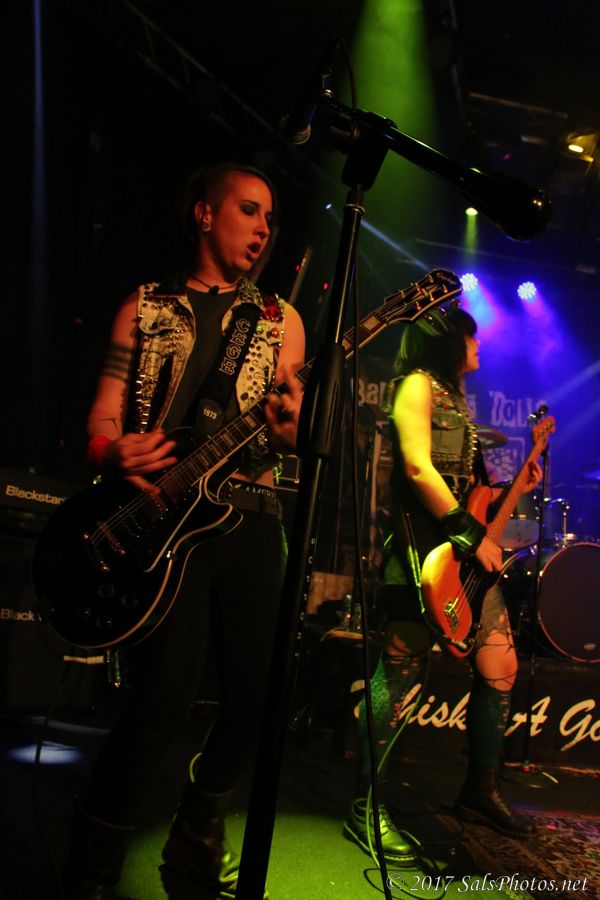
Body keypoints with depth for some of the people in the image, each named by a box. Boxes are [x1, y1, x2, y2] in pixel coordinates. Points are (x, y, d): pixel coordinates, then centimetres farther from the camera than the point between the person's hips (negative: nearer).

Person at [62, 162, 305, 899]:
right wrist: (110, 452, -15)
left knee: (258, 694, -5)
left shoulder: (280, 319, 17)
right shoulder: (144, 307, 14)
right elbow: (103, 416, 9)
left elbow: (290, 417, 12)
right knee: (165, 696, -16)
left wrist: (288, 431, -13)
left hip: (248, 512, 3)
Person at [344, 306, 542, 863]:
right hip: (425, 548, -9)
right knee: (399, 673, -6)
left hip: (469, 552, 10)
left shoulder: (455, 397, 24)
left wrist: (516, 484, 12)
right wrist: (472, 533, -18)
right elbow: (417, 466, -17)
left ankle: (480, 791, 25)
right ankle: (368, 810, 3)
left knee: (499, 670, 10)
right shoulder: (418, 383, -3)